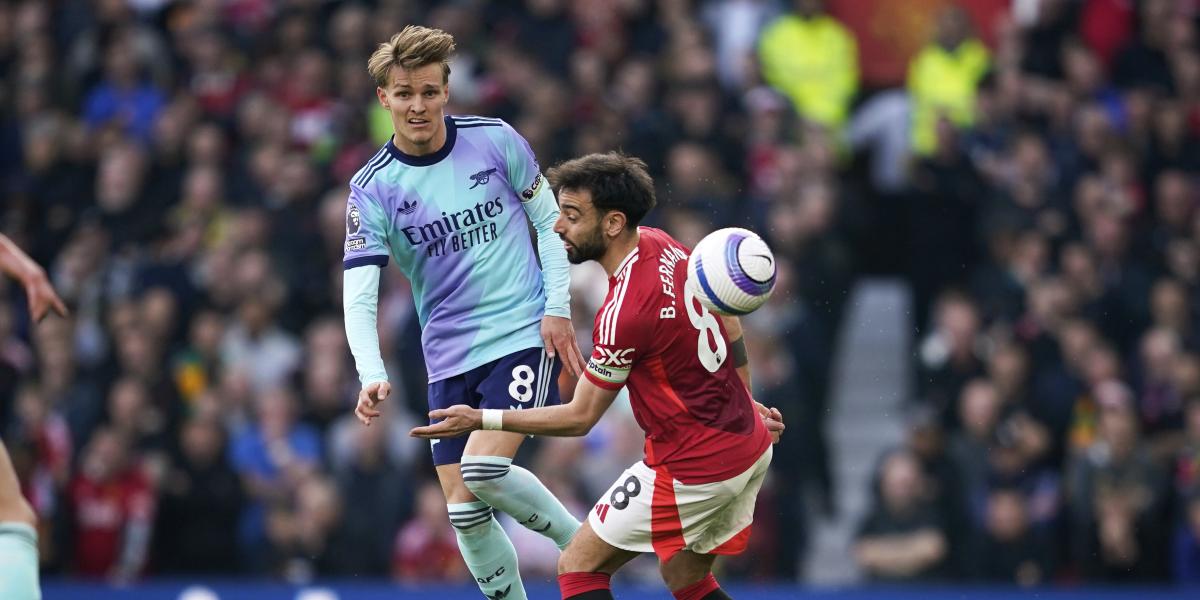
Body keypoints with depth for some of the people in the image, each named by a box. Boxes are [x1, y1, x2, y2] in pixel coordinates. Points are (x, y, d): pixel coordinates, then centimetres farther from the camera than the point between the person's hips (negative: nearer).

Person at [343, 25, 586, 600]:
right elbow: (358, 294, -12)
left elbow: (549, 219, 7)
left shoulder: (494, 140, -5)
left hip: (525, 335, -3)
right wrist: (371, 375, -27)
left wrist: (558, 307, -3)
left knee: (484, 469, -22)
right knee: (464, 511, -1)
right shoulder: (372, 189, -5)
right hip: (450, 357, 3)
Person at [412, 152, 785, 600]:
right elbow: (728, 323, 15)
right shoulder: (663, 245, -1)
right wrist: (744, 399, 25)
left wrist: (481, 420, -14)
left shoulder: (624, 312, -26)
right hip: (749, 444, 9)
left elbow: (579, 418, -16)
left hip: (694, 469, -9)